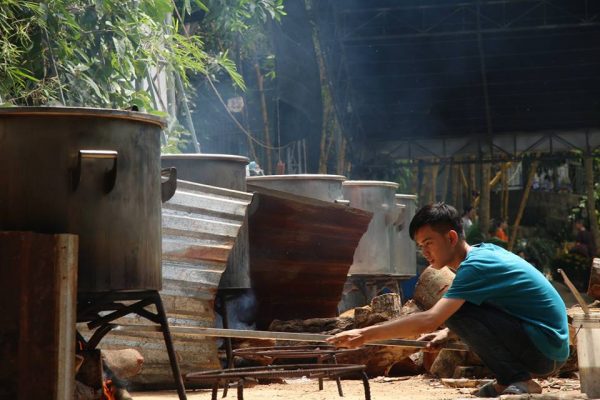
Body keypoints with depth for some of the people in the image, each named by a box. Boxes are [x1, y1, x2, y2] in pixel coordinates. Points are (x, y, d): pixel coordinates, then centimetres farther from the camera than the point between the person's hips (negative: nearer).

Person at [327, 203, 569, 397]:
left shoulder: (475, 266, -19)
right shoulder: (483, 252, 9)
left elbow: (429, 320, -28)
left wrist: (365, 335, -26)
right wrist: (447, 333, 5)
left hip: (547, 349, -10)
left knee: (457, 312, -21)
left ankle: (520, 381, -10)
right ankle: (508, 381, 12)